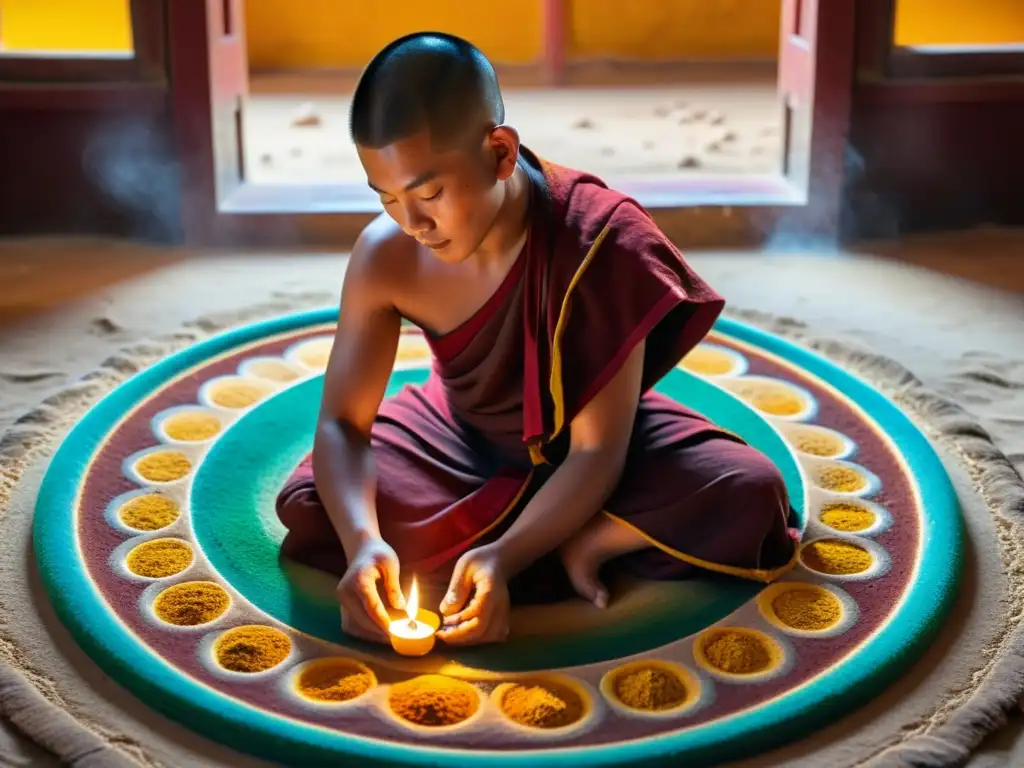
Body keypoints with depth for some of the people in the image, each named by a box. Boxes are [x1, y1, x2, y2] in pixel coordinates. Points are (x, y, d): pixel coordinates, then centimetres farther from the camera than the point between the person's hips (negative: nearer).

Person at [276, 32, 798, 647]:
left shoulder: (599, 244, -33)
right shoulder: (384, 258, -24)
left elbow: (596, 452, -29)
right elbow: (343, 423, -19)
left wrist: (505, 557, -43)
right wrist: (363, 542, -38)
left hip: (586, 439, -3)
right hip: (462, 442, 3)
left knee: (749, 491, -27)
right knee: (308, 504, -22)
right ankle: (565, 548, -21)